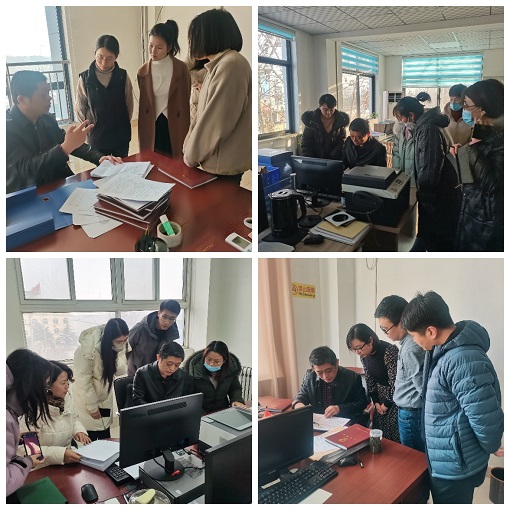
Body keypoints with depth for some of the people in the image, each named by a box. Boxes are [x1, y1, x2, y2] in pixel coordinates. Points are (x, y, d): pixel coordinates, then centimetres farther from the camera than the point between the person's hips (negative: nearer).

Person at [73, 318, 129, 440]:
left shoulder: (120, 346, -13)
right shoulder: (89, 349, -31)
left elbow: (121, 371, -10)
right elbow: (84, 379, -23)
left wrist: (118, 354, -31)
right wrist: (92, 406, -16)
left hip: (106, 396, 5)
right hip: (87, 397, -5)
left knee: (105, 437, 11)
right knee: (91, 440, 1)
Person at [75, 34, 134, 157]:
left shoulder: (123, 77, -5)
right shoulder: (85, 78, -7)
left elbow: (129, 105, 5)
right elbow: (80, 109, 2)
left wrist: (121, 123, 9)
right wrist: (92, 126, 5)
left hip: (121, 135, 1)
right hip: (97, 138, -1)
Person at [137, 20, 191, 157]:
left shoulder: (181, 68, -3)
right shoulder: (143, 72, 5)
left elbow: (186, 102, -1)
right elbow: (143, 104, 9)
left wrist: (187, 133, -4)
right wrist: (143, 133, 7)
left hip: (176, 128, -2)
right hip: (152, 128, 2)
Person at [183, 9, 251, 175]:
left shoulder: (231, 64, -17)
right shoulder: (218, 66, 17)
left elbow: (217, 124, -21)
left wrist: (191, 157, -10)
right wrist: (188, 149, 7)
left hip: (224, 166, -9)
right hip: (216, 161, 9)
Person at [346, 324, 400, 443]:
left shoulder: (389, 352, -24)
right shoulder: (364, 355, -2)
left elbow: (396, 382, -20)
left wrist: (387, 404, -11)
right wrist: (376, 402, -1)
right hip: (380, 398, 7)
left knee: (395, 437, -4)